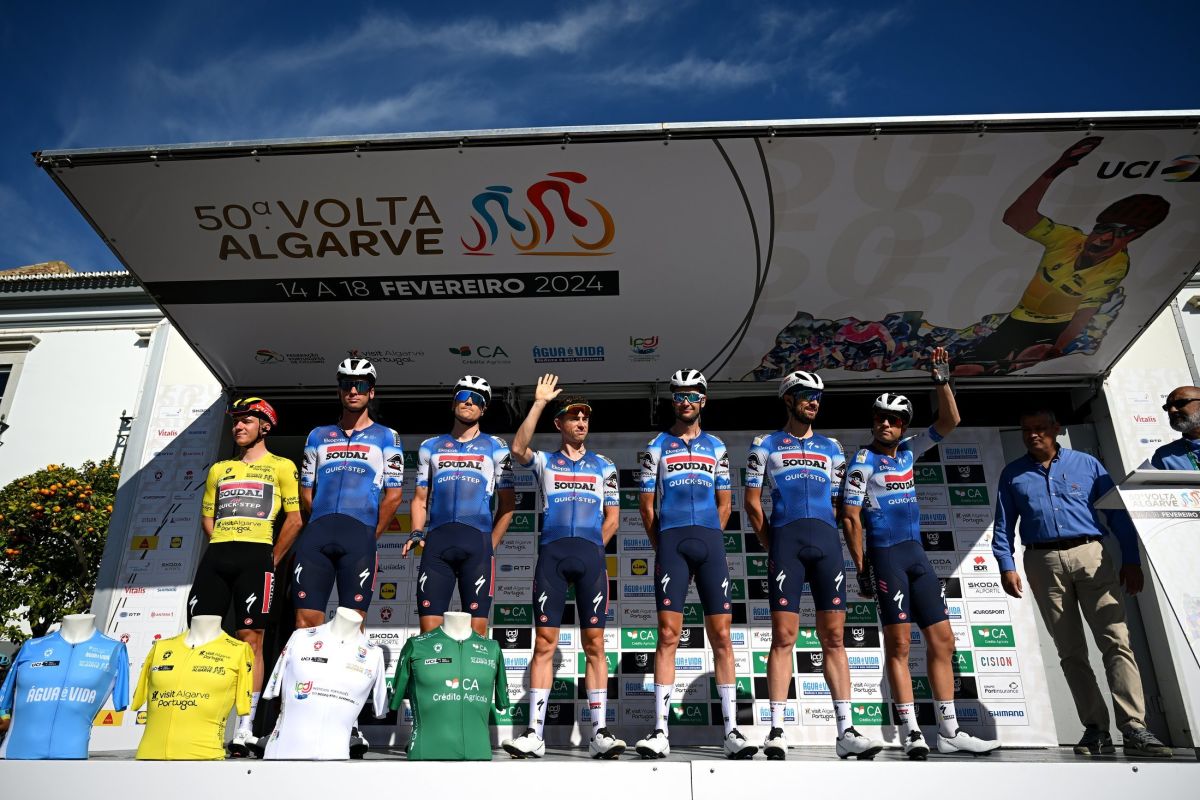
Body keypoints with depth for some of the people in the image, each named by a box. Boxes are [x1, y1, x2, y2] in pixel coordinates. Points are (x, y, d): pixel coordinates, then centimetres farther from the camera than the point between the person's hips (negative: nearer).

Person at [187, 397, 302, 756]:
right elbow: (207, 516, 26)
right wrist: (222, 547, 11)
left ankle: (245, 729, -7)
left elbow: (295, 518, 2)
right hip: (216, 556, 5)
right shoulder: (219, 469, 23)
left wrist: (272, 560, -2)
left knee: (250, 638, -8)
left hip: (255, 555, -5)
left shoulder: (281, 467, 8)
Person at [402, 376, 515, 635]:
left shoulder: (495, 447, 13)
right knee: (429, 627, -2)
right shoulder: (430, 446, 19)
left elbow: (507, 504, 11)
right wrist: (416, 533, 3)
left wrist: (491, 545, 2)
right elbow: (420, 498, 20)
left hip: (477, 541, -2)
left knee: (477, 626, -4)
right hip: (437, 540, 2)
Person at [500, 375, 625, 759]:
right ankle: (534, 734, 2)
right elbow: (518, 449, -9)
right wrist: (539, 402, -8)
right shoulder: (544, 462, 13)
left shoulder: (603, 466, 18)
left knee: (594, 644, 0)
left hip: (590, 554, 1)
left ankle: (600, 733, 4)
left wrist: (592, 549, 5)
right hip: (551, 552, -1)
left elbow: (612, 517, 17)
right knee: (544, 643, -2)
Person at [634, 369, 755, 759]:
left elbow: (724, 503, 17)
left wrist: (709, 539, 10)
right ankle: (660, 731, -2)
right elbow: (646, 504, 9)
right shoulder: (657, 446, 10)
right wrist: (662, 547, 6)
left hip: (710, 542, 2)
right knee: (668, 634, -5)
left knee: (721, 635, 0)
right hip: (671, 541, -2)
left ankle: (731, 730, 5)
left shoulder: (716, 447, 16)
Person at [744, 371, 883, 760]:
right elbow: (752, 502, 8)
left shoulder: (831, 447, 21)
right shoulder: (765, 445, 12)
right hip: (785, 540, -3)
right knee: (783, 636, -6)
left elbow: (838, 502, 19)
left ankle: (846, 731, 5)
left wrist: (827, 538, 8)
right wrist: (772, 547, 4)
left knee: (834, 637, 2)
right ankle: (777, 730, -2)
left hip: (826, 540, 3)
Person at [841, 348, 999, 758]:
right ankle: (910, 731, 0)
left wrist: (942, 381, 4)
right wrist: (861, 567, -12)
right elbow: (850, 517, -8)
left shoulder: (907, 452, 14)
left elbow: (949, 421, 15)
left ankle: (949, 731, 13)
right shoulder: (863, 463, -4)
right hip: (886, 554, -7)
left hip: (917, 554, 7)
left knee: (942, 640, 6)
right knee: (898, 643, -6)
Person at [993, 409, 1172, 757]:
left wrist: (1131, 560, 2)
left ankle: (1134, 727, -10)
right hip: (1044, 562, 1)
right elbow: (1003, 526, 10)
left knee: (1116, 641, -10)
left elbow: (1117, 512, 9)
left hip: (1091, 555, -1)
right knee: (1071, 651, 3)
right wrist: (1006, 566, -2)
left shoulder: (1086, 464, 11)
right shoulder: (1013, 474, 12)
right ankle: (1096, 729, 8)